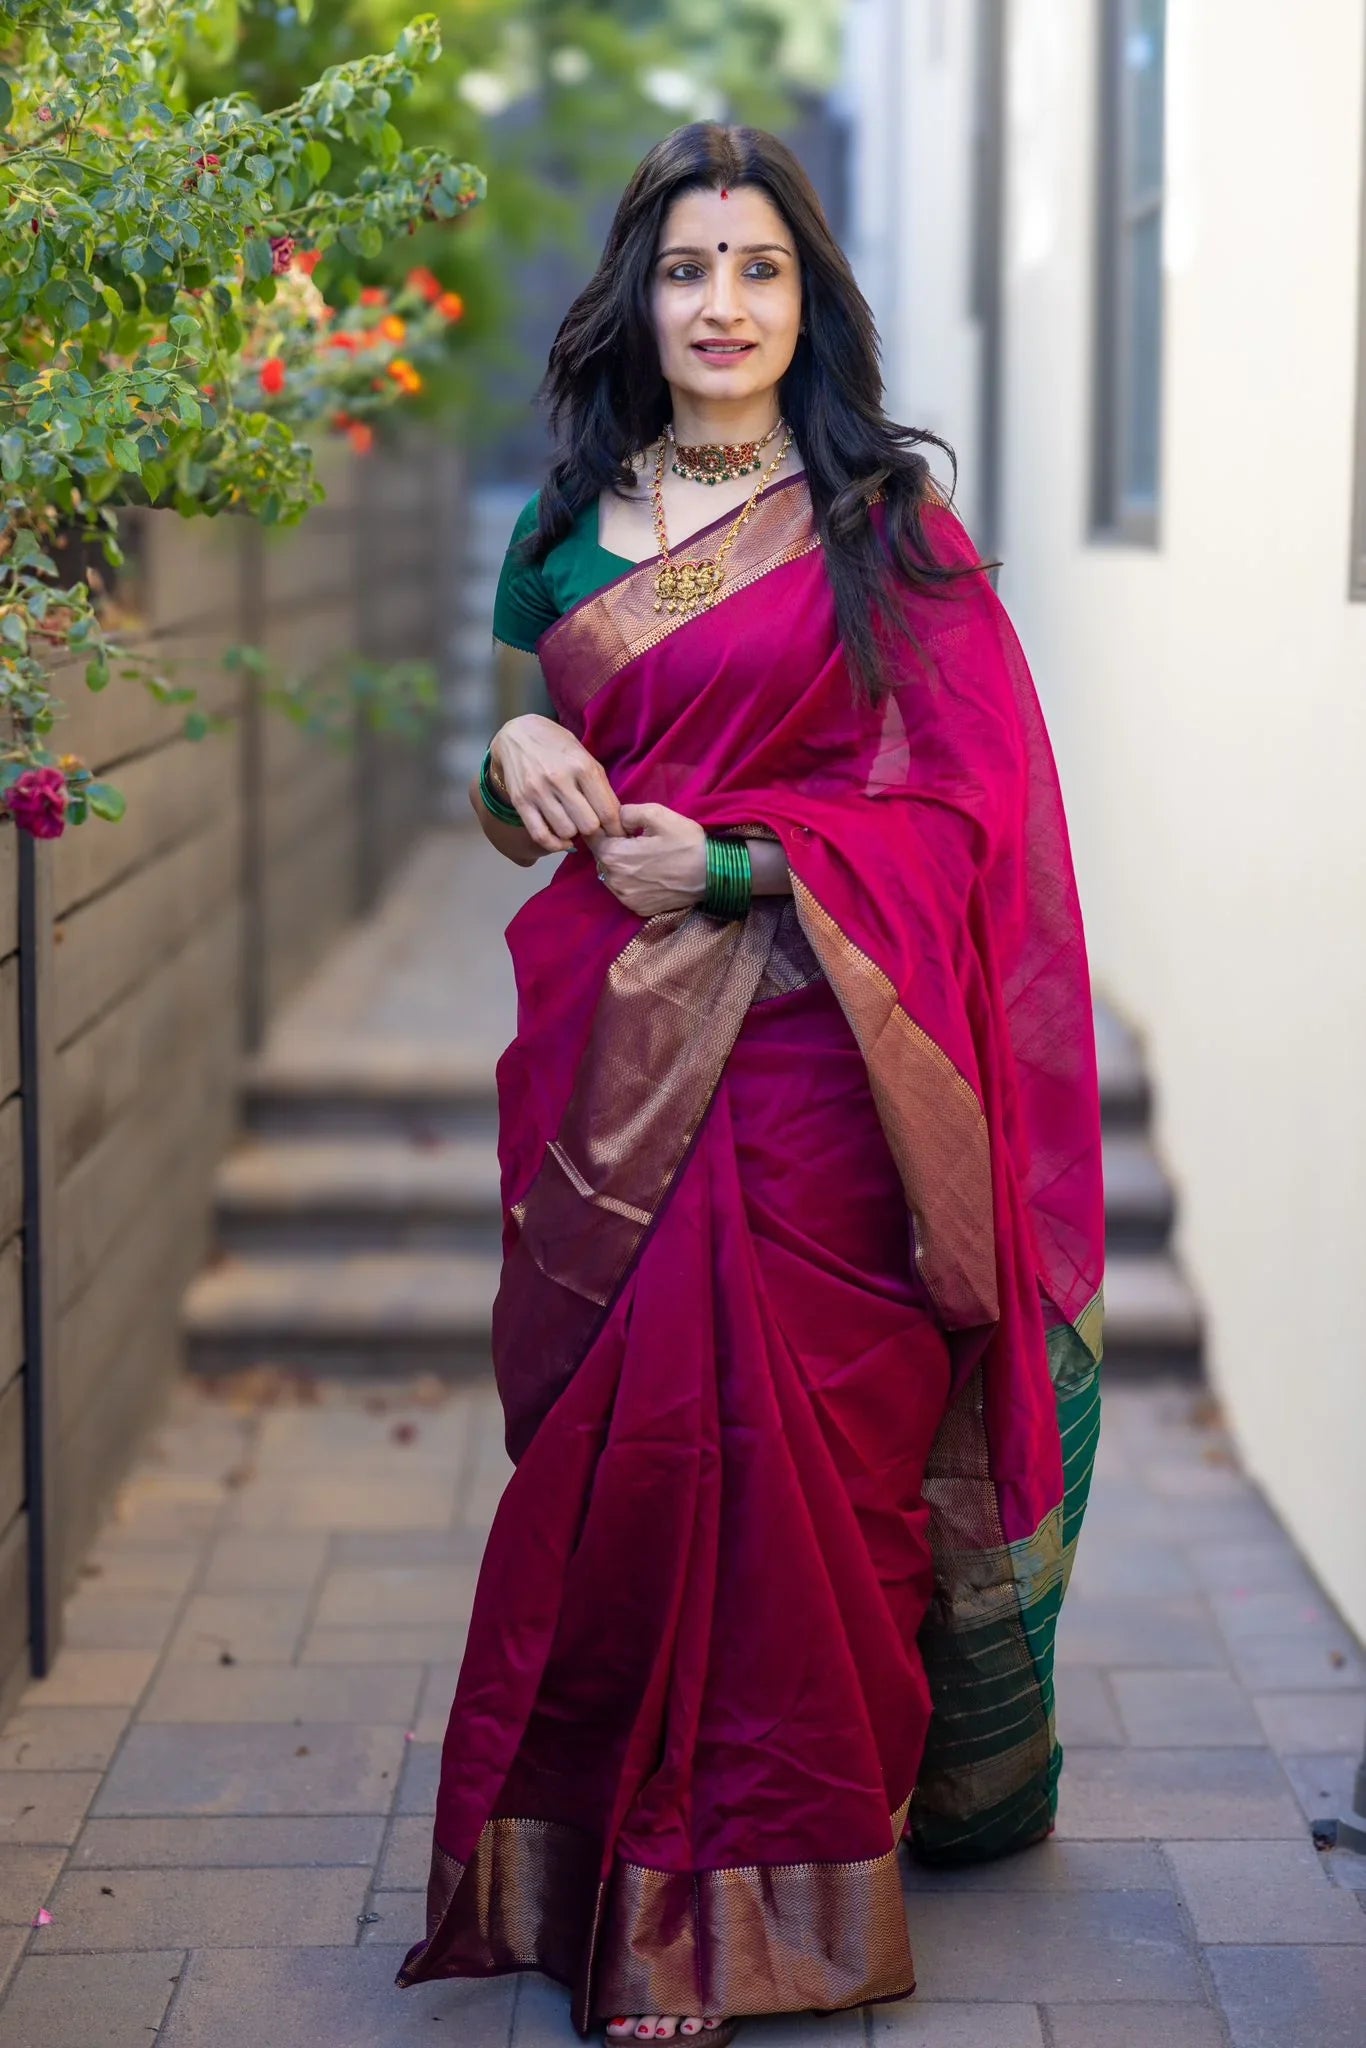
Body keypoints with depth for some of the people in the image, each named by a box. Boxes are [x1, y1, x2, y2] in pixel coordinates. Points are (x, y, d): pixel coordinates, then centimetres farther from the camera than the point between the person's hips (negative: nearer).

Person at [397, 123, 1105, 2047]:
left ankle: (783, 1886, 10)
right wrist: (516, 760, -1)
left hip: (802, 1042, -4)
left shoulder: (883, 521, 0)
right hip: (610, 1046, 4)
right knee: (605, 1438, 4)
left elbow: (967, 800, -5)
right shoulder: (567, 532, 13)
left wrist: (737, 860, -13)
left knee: (782, 1435, -4)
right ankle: (605, 1862, 18)